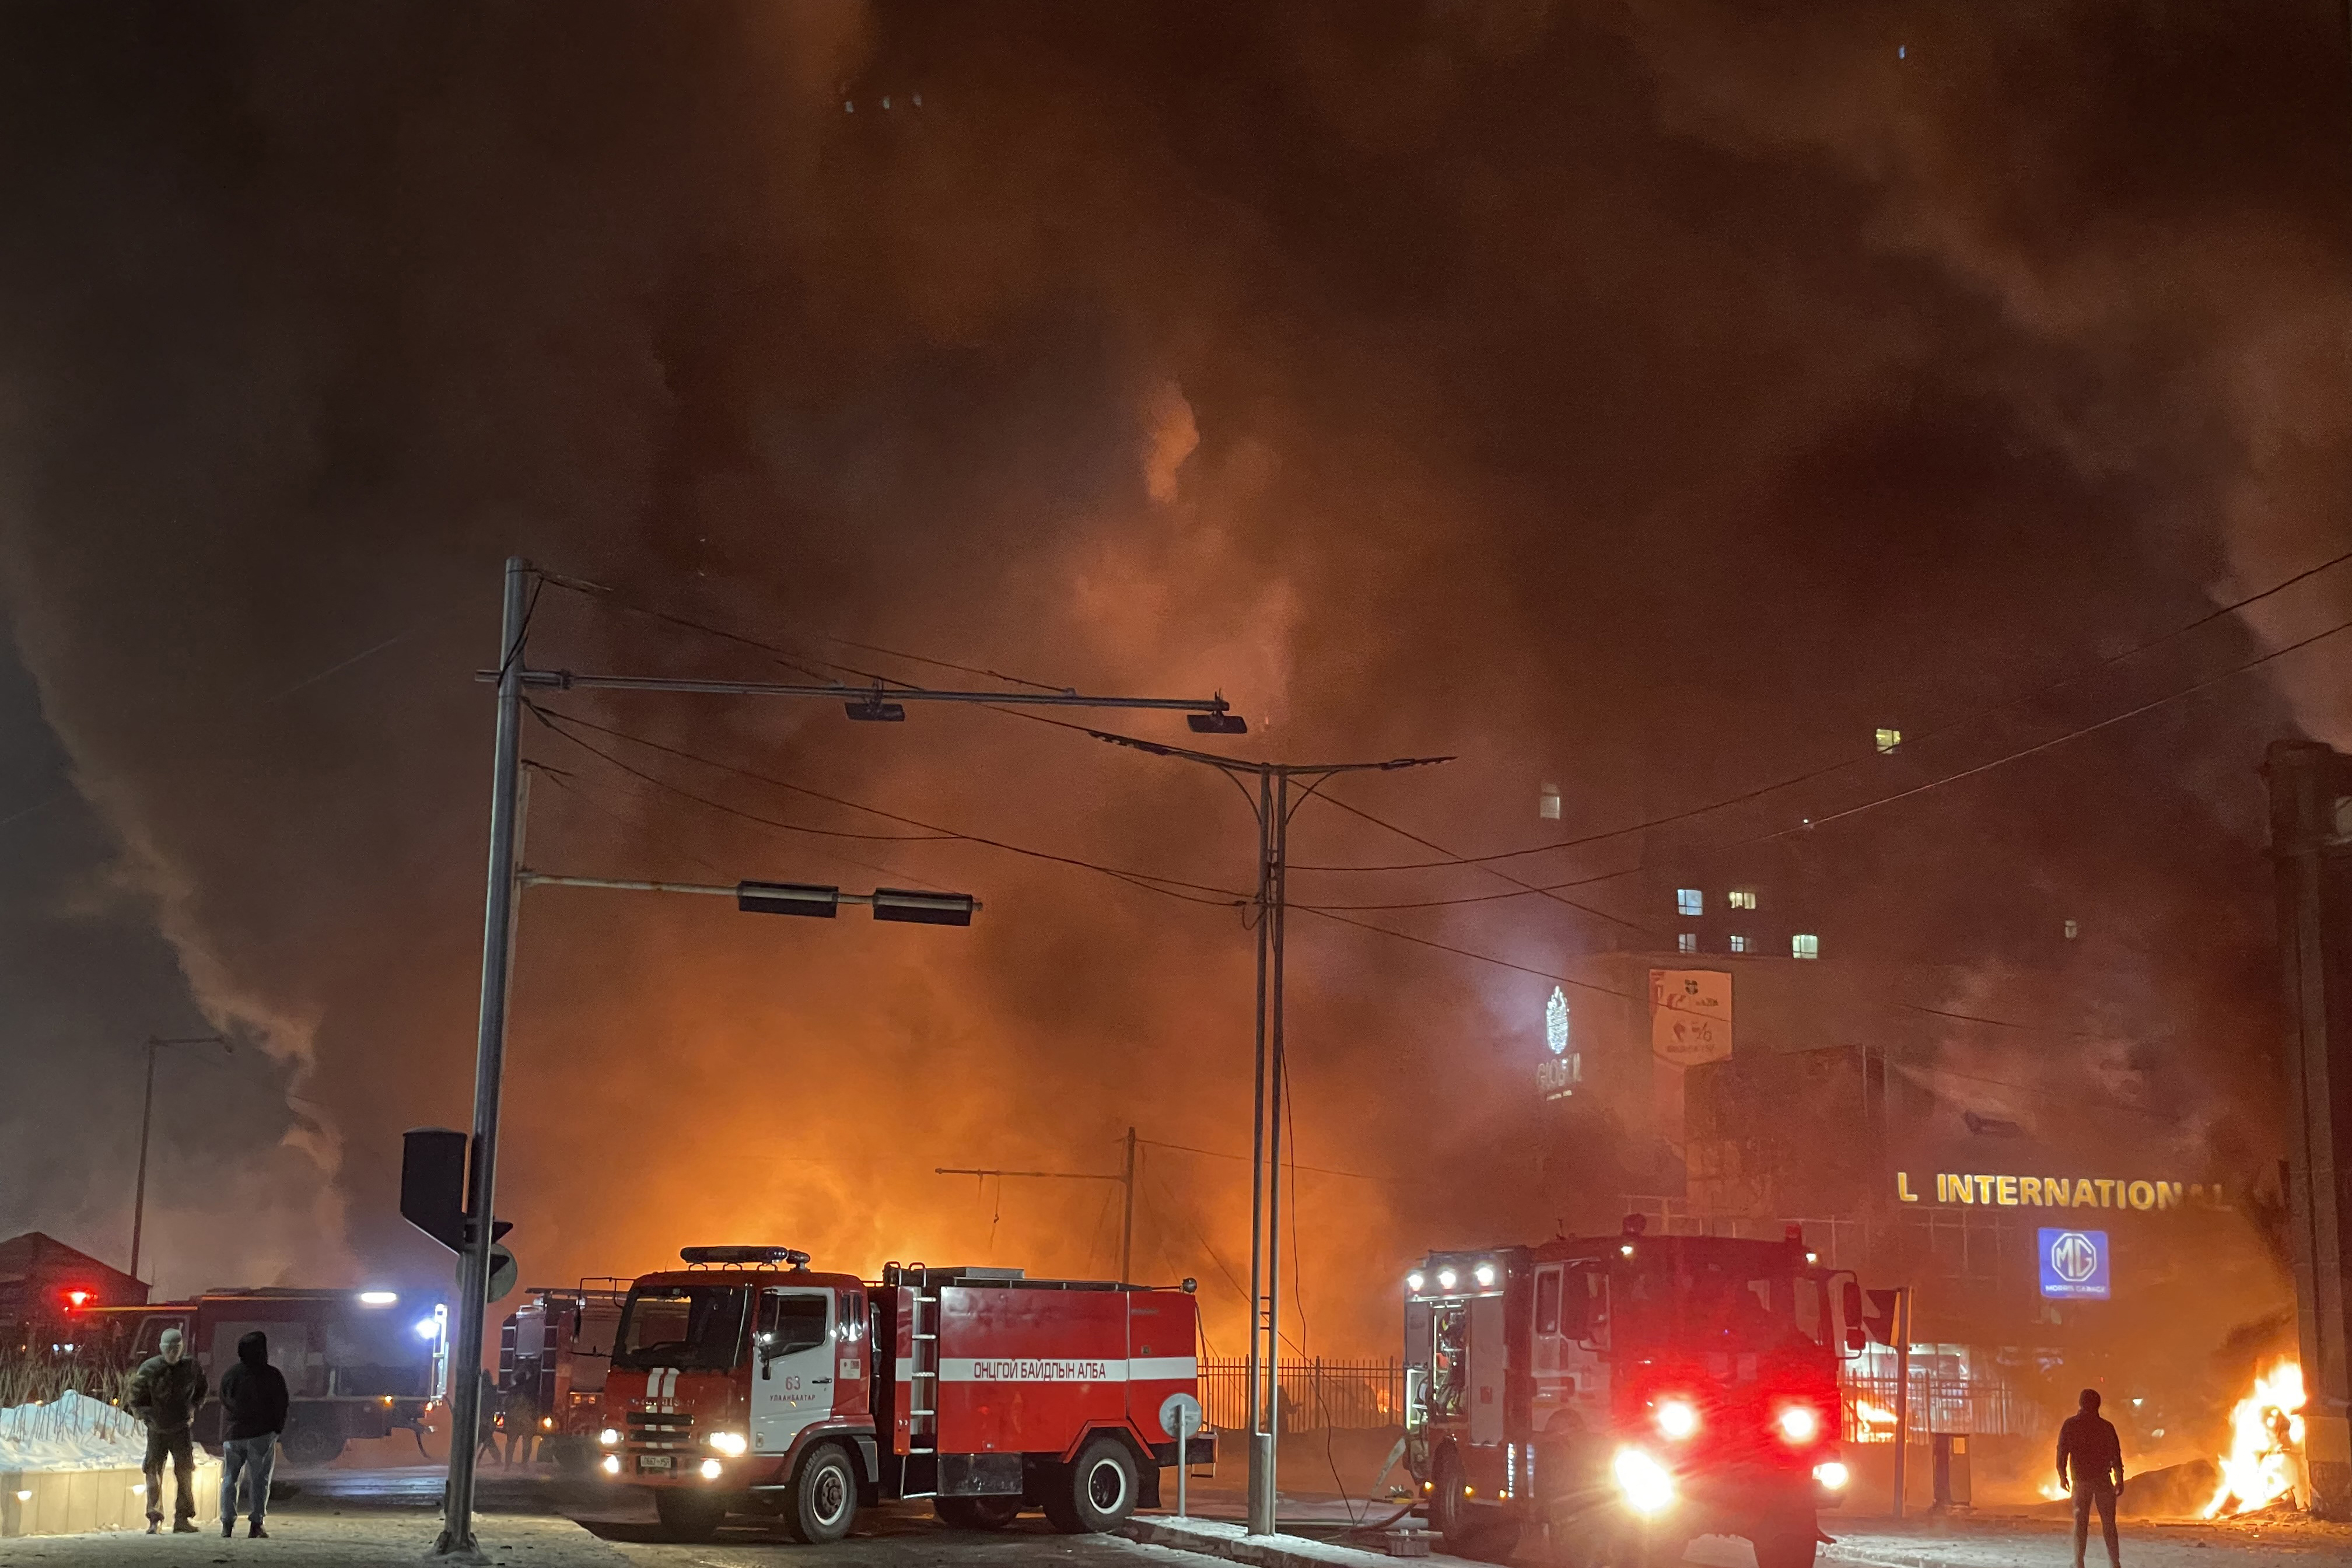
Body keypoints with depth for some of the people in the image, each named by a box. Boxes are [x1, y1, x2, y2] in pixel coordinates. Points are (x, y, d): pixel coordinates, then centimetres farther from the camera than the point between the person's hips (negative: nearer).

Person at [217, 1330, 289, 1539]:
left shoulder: (229, 1375, 8)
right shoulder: (272, 1376, -5)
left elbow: (223, 1404, 12)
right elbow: (281, 1405, -3)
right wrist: (278, 1428, 10)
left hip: (232, 1435, 3)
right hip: (261, 1435, -3)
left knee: (229, 1479, 11)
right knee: (259, 1479, 1)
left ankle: (227, 1525, 5)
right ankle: (255, 1525, -4)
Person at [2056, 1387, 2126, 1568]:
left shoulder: (2070, 1425, -3)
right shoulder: (2106, 1427, 0)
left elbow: (2062, 1452, -5)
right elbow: (2116, 1455, -2)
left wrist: (2062, 1476, 6)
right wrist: (2119, 1480, 6)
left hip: (2081, 1481, 0)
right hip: (2103, 1480, 0)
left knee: (2080, 1523, 6)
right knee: (2108, 1523, 7)